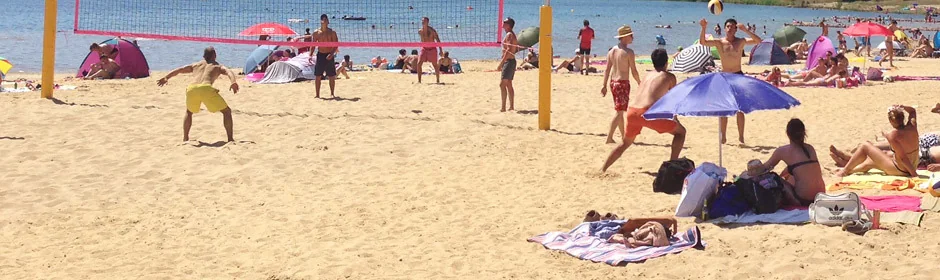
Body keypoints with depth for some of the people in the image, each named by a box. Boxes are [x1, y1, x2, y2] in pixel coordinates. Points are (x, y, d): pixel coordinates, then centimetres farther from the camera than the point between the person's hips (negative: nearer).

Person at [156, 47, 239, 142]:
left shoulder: (196, 65, 35)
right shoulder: (218, 66, 27)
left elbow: (179, 70, 33)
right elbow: (229, 72, 6)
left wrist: (166, 78, 36)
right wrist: (234, 82, -11)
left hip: (191, 89, 3)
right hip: (206, 88, -3)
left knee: (189, 112, 33)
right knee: (227, 111, 12)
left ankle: (185, 138, 26)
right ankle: (230, 139, 1)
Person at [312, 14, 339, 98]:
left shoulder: (332, 32, -2)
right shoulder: (316, 32, 2)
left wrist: (332, 54, -18)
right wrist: (310, 55, -5)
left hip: (329, 55, -1)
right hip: (320, 55, 1)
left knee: (331, 76, 4)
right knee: (318, 76, 0)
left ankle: (332, 93, 17)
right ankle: (317, 95, 7)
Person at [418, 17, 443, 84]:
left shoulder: (432, 30, -13)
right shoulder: (420, 31, -1)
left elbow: (438, 40, -10)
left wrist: (441, 50, -13)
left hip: (432, 49, -3)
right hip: (424, 49, 3)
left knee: (435, 65, 6)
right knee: (419, 64, -10)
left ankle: (438, 80, 19)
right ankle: (419, 80, -4)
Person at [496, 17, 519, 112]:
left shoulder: (509, 35, -15)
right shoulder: (512, 35, 15)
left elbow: (508, 50, -25)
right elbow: (517, 49, 23)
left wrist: (501, 63, -27)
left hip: (508, 61, -10)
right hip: (511, 61, 10)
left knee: (502, 84, -13)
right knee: (508, 85, 14)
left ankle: (503, 107, -16)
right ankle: (512, 106, 17)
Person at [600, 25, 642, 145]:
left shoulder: (612, 51, 8)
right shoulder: (629, 52, -13)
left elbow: (607, 70, 8)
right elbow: (634, 71, -12)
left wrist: (604, 86, 10)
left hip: (613, 82, 8)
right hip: (623, 83, -8)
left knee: (620, 110, 18)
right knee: (619, 111, -5)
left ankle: (624, 136, 27)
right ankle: (609, 138, -11)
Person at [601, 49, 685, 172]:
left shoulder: (647, 76, 27)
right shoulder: (669, 77, 11)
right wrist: (675, 121, 31)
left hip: (632, 112, 6)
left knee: (625, 143, 29)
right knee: (680, 131, 11)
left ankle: (603, 169, 28)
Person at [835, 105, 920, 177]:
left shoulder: (893, 135, -26)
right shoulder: (912, 127, -7)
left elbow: (902, 157, -28)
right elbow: (913, 111, 14)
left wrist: (913, 173, -18)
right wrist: (902, 107, -6)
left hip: (900, 170, -8)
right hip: (913, 166, 8)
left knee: (865, 146, 2)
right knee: (870, 161, 29)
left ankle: (845, 171, 16)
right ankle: (849, 170, 50)